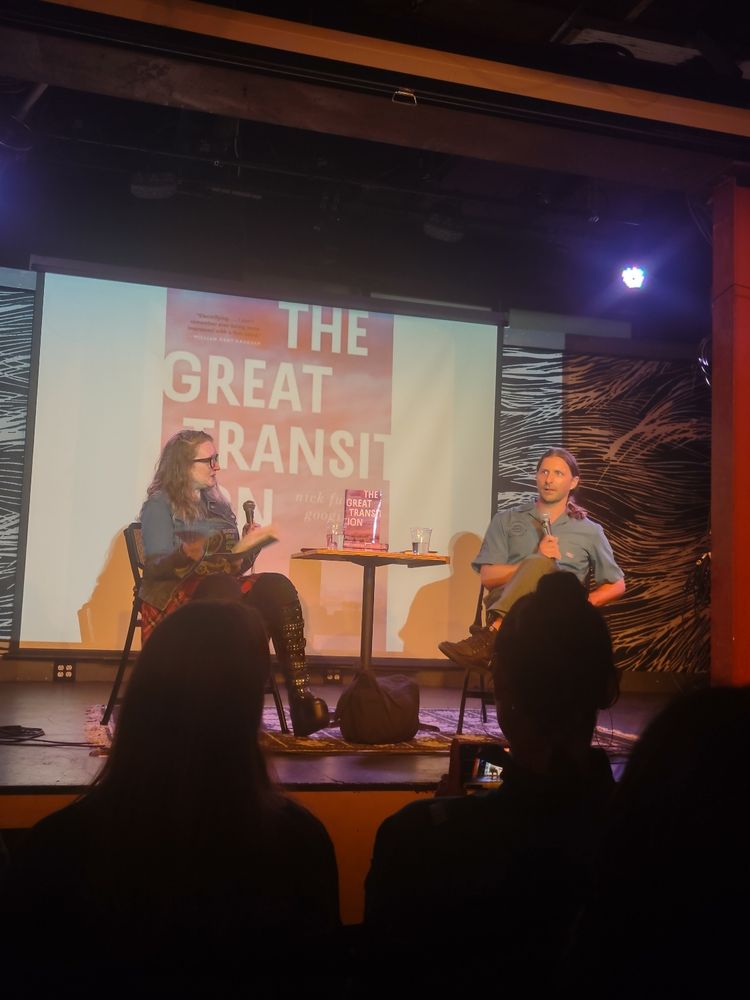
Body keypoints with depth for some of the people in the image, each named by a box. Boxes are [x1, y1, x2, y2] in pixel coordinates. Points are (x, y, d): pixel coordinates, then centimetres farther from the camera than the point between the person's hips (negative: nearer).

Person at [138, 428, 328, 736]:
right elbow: (157, 566, -8)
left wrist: (245, 548, 1)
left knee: (278, 587, -29)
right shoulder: (160, 504, 5)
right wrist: (187, 555, -29)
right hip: (178, 596, -6)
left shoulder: (216, 504, 25)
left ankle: (300, 697, -38)